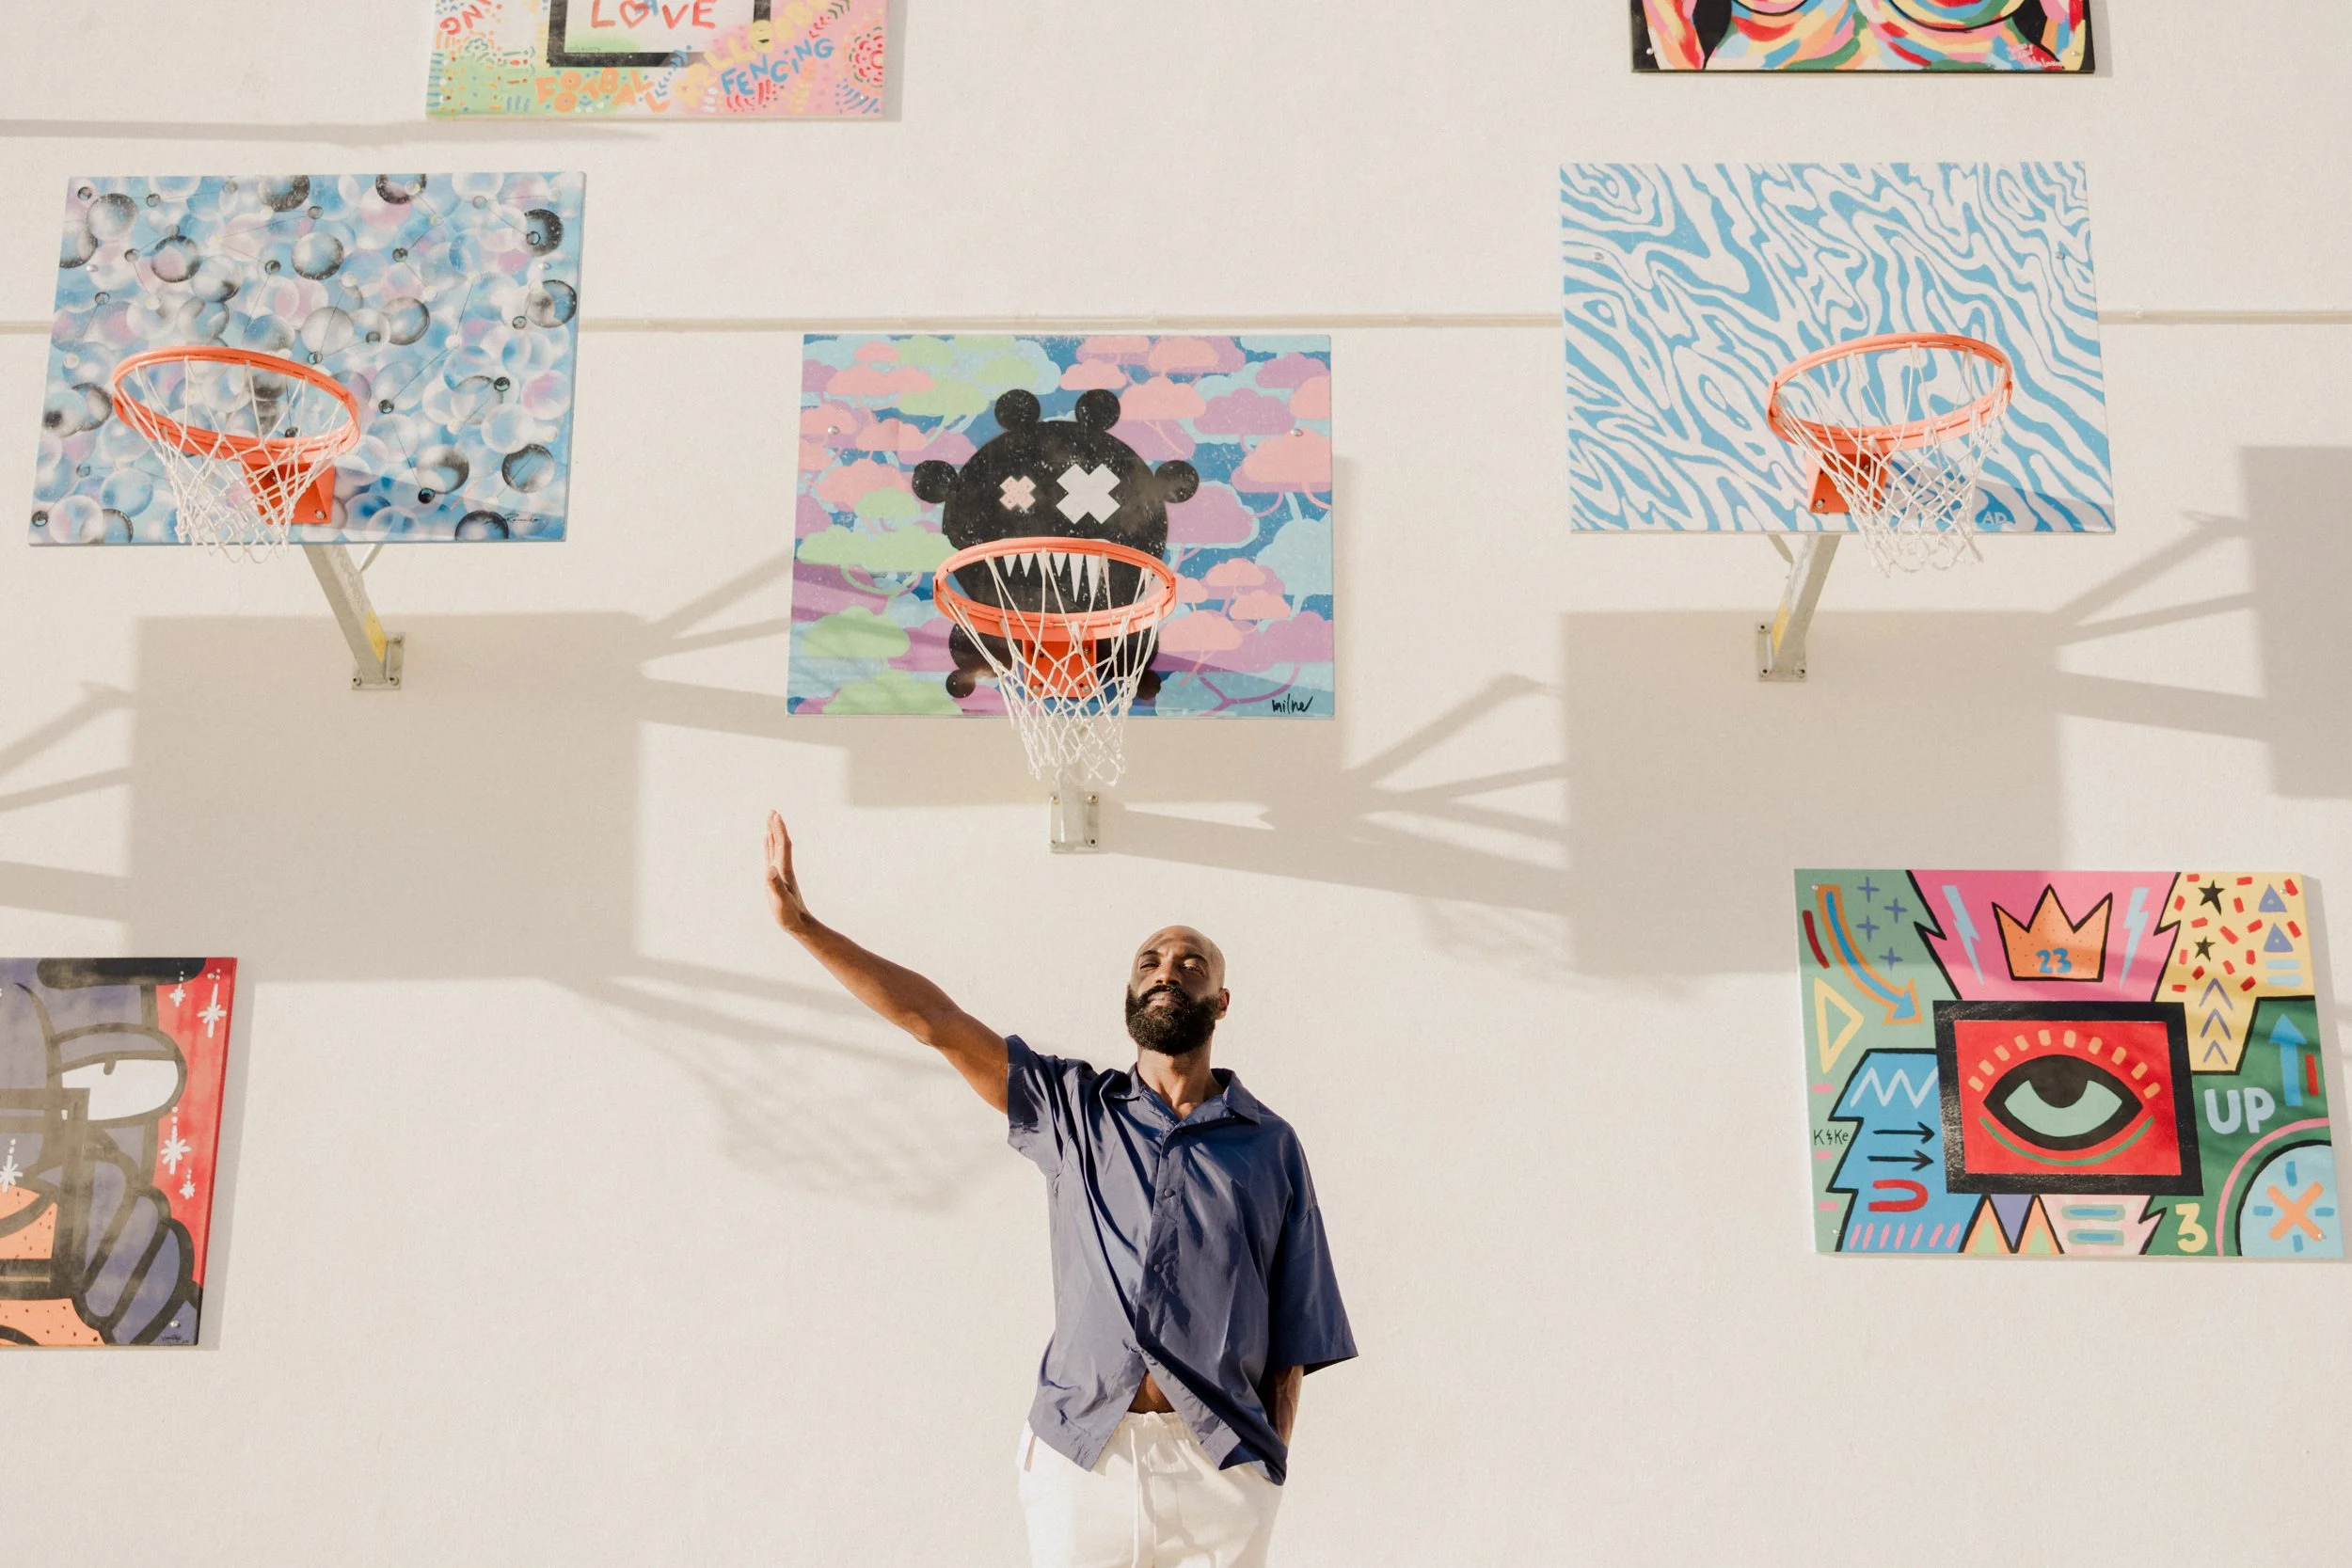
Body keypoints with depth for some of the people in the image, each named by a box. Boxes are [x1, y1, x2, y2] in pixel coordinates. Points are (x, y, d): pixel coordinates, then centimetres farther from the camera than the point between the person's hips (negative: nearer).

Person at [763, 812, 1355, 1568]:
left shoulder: (1270, 1146, 8)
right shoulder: (1074, 1110, 8)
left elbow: (1293, 1335, 7)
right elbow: (936, 1021, -1)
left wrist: (1274, 1465, 0)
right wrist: (802, 924, -7)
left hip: (1220, 1467, 0)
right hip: (1079, 1453, 0)